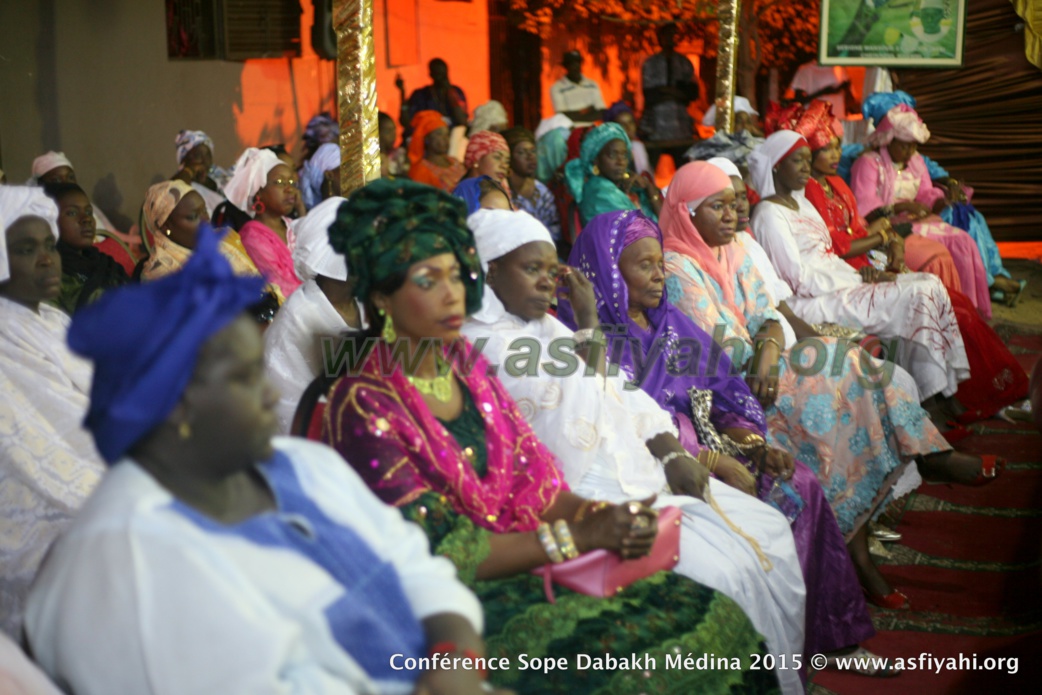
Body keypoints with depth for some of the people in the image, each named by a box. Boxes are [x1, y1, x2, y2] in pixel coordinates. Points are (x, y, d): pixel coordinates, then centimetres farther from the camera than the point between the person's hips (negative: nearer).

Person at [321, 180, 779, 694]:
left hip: (522, 566, 7)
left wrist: (600, 516, -12)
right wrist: (577, 535, -18)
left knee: (715, 617, -11)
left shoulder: (469, 368, 9)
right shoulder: (362, 404, -12)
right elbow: (436, 550, -15)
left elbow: (532, 483, 9)